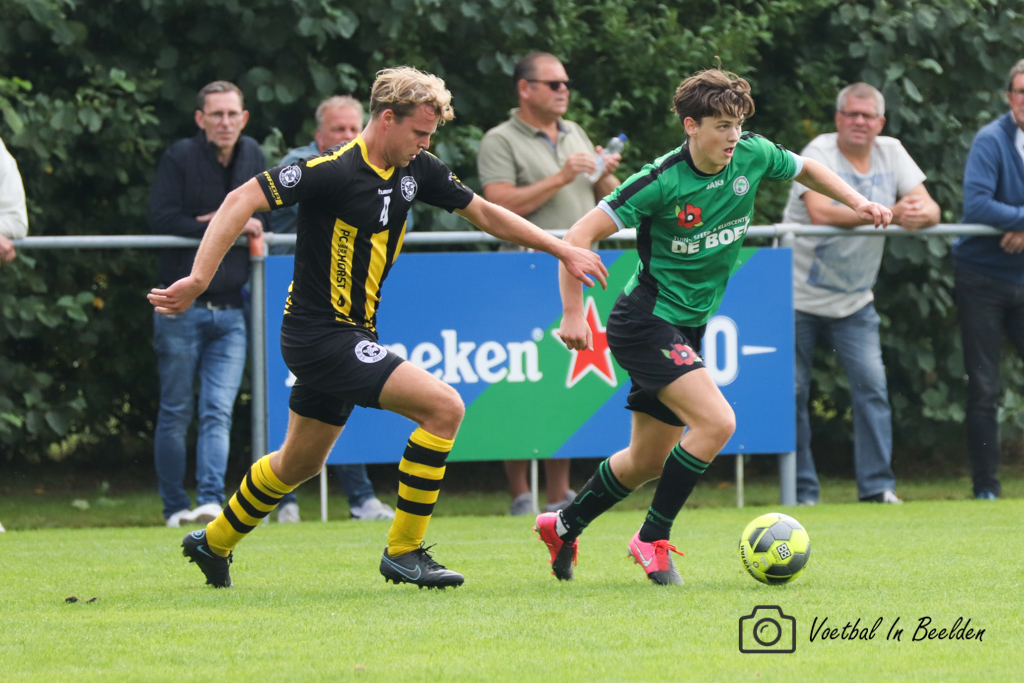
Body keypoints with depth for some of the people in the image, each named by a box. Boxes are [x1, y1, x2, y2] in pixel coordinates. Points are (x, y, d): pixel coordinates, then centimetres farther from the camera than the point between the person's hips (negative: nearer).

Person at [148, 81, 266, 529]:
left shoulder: (253, 157, 10)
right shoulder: (180, 157, -5)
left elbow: (262, 219, 20)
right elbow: (161, 218, -14)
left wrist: (230, 221, -1)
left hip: (229, 311, 3)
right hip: (182, 307, -3)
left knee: (218, 412, -8)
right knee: (175, 414, 2)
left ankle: (211, 500, -16)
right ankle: (175, 508, 9)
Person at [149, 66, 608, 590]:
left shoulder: (416, 171, 4)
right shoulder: (332, 171, -20)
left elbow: (484, 213, 16)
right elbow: (243, 201, -22)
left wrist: (563, 250, 14)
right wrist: (199, 280, -30)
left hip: (349, 335, 9)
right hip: (321, 335, -9)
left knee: (299, 463, 24)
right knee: (444, 406, -18)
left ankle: (214, 542, 43)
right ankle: (403, 551, -11)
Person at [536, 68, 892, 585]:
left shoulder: (752, 156, -4)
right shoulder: (663, 180, -21)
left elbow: (805, 169, 19)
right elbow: (580, 236, -18)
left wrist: (858, 203, 7)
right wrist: (573, 314, -21)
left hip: (686, 328, 8)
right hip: (647, 322, -8)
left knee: (648, 461, 15)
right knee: (716, 421, -23)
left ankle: (563, 527, 35)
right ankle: (653, 538, -10)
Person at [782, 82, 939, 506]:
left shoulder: (891, 153, 3)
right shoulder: (818, 154, -13)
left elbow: (930, 208, -4)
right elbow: (820, 212, -31)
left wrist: (920, 214, -30)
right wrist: (886, 215, -38)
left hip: (854, 302, 4)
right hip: (798, 298, -4)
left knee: (872, 385, -8)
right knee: (793, 392, -1)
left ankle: (877, 485, -5)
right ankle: (801, 491, 9)